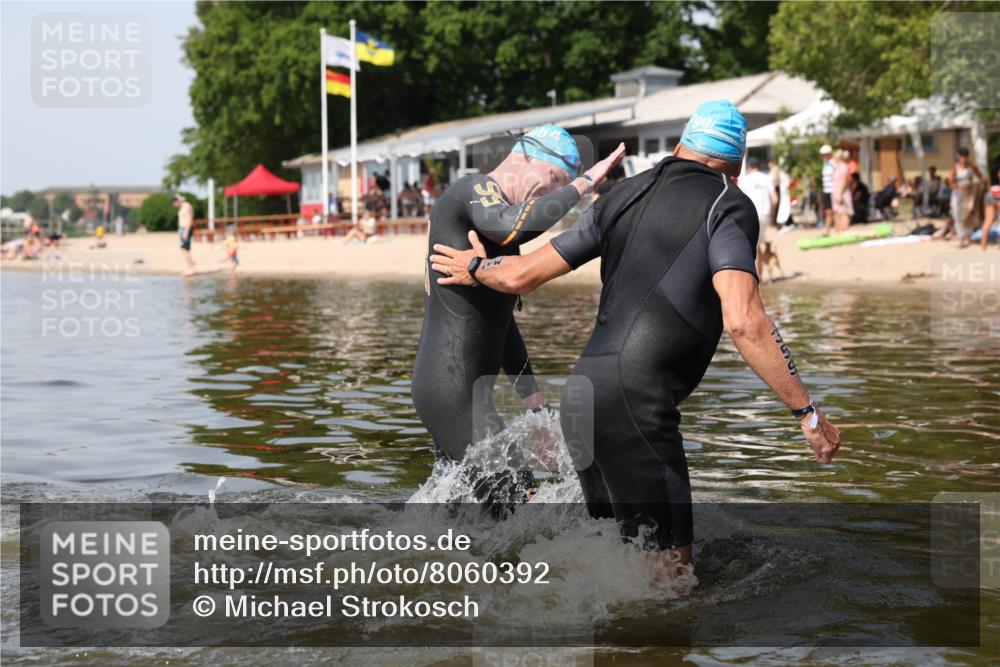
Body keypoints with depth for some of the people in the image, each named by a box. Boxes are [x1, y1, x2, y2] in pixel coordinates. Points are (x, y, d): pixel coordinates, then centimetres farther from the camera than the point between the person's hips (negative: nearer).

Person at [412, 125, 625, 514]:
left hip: (466, 390, 10)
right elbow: (514, 227, -35)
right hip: (450, 389, -10)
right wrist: (584, 182, -23)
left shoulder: (494, 217, 19)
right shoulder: (474, 191, -10)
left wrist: (531, 395, 21)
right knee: (509, 495, -11)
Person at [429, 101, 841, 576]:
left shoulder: (625, 195, 18)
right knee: (669, 569, -3)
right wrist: (807, 412, -11)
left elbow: (522, 275, 20)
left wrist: (477, 269, 42)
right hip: (633, 399, -8)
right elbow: (743, 321, -16)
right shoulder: (729, 205, -1)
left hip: (582, 393, 8)